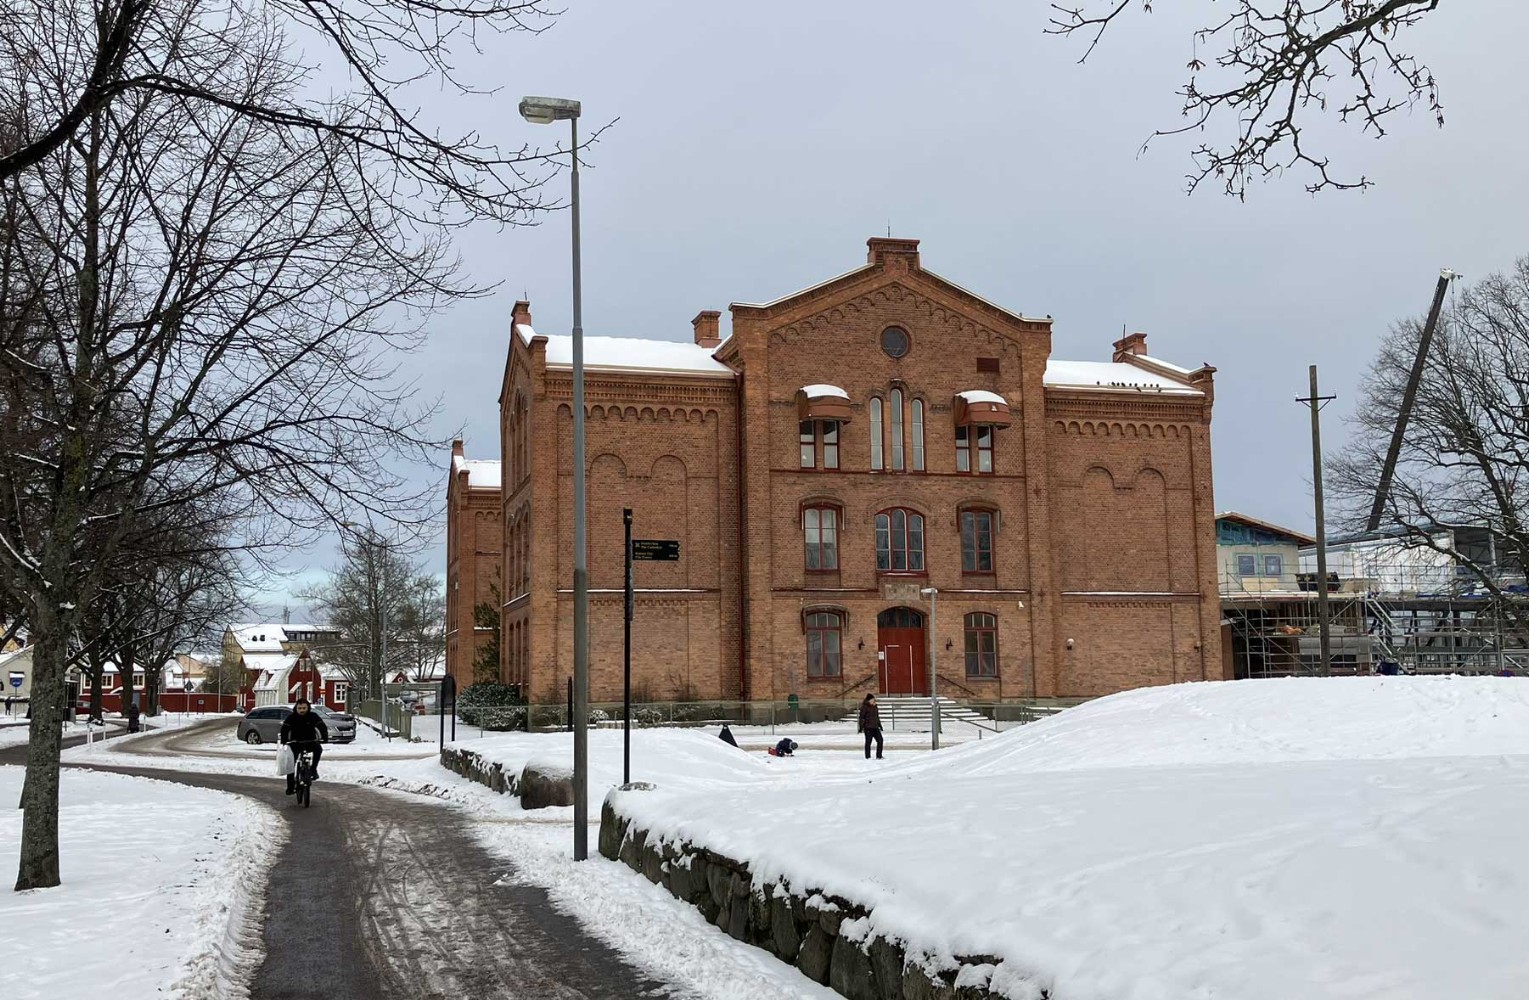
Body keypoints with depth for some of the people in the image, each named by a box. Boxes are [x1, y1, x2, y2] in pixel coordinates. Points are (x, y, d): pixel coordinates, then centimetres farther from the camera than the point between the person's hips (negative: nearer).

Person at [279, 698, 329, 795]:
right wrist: (283, 739, -33)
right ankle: (290, 786, 4)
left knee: (318, 748, -32)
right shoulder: (291, 718, -6)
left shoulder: (313, 716, -6)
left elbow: (322, 726, -14)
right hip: (295, 743, 1)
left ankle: (313, 769, -17)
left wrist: (324, 737, -31)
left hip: (310, 741, -1)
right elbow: (284, 729, -16)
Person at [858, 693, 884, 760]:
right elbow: (862, 717, -11)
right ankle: (867, 757, 10)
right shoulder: (864, 707, -9)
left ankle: (879, 756, 10)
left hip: (875, 727, 7)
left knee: (880, 740, 2)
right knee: (868, 742, 0)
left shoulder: (875, 707, 13)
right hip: (868, 727, -7)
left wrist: (879, 724, 25)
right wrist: (861, 727, -15)